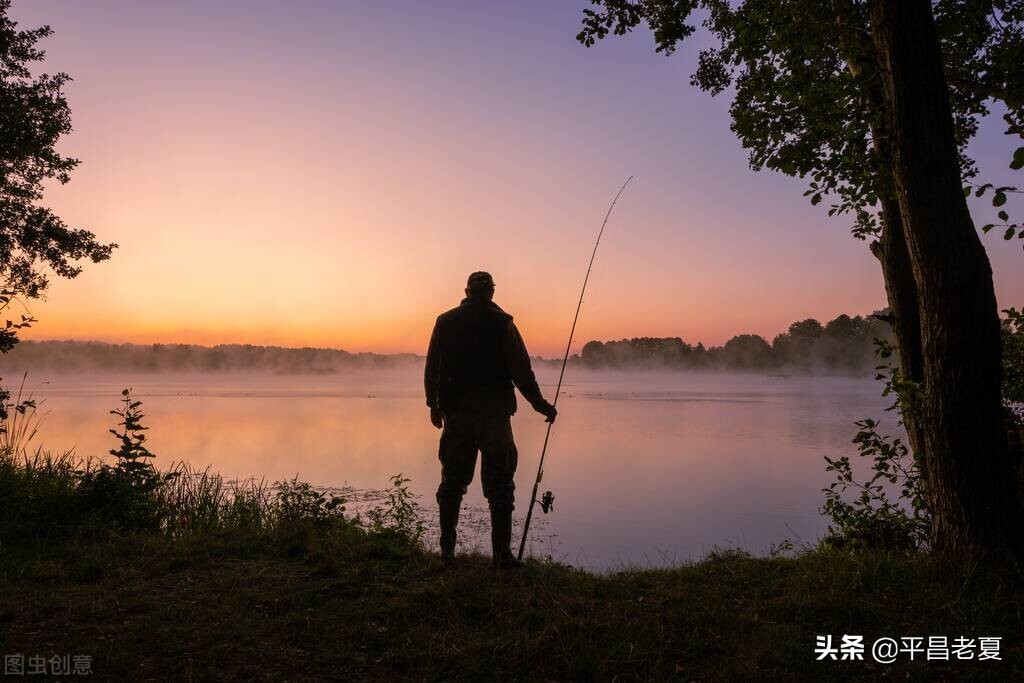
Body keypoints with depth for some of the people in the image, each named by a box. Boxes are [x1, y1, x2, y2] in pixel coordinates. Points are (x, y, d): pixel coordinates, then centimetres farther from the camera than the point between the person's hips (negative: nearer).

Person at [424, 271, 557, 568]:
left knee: (453, 481, 13)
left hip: (456, 412, 3)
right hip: (494, 412, -3)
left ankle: (447, 549, 18)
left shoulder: (445, 321, 5)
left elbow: (432, 368, 7)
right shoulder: (501, 322, -5)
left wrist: (434, 404, 18)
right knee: (499, 485, 2)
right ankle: (502, 553, 0)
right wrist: (539, 404, 1)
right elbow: (520, 370, -8)